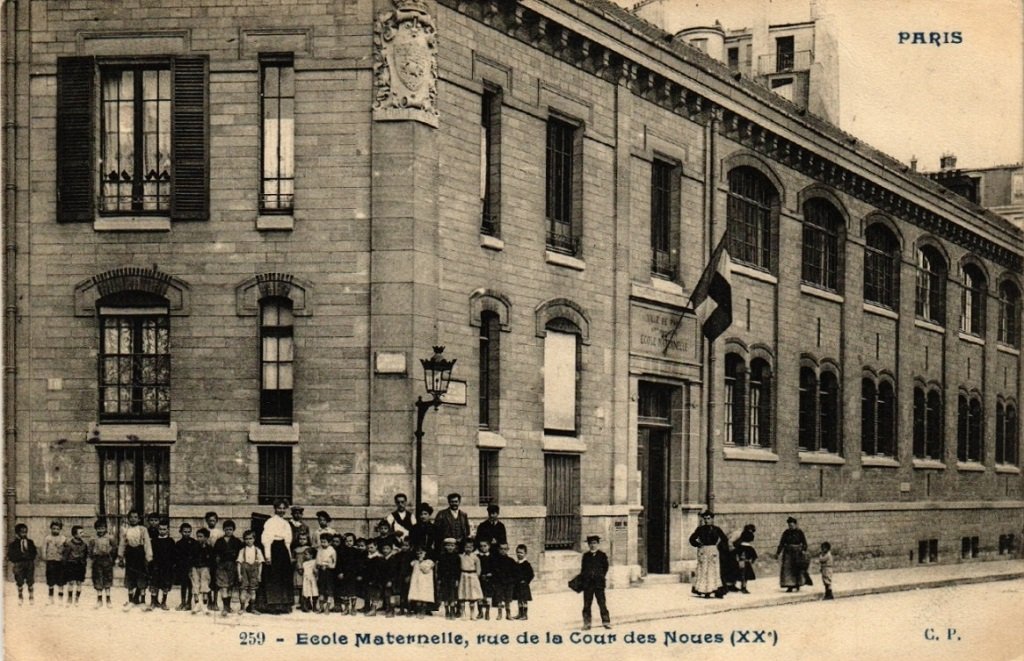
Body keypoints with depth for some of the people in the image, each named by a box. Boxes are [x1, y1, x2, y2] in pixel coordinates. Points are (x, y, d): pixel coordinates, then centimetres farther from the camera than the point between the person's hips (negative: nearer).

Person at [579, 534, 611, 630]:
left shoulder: (602, 555, 6)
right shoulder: (586, 556, 12)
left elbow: (605, 567, 5)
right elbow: (583, 568, 13)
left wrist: (601, 576, -6)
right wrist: (582, 579, 3)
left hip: (599, 583, -2)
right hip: (587, 583, 2)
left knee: (602, 603, -3)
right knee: (587, 604, 3)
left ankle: (606, 622, 2)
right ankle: (587, 623, 8)